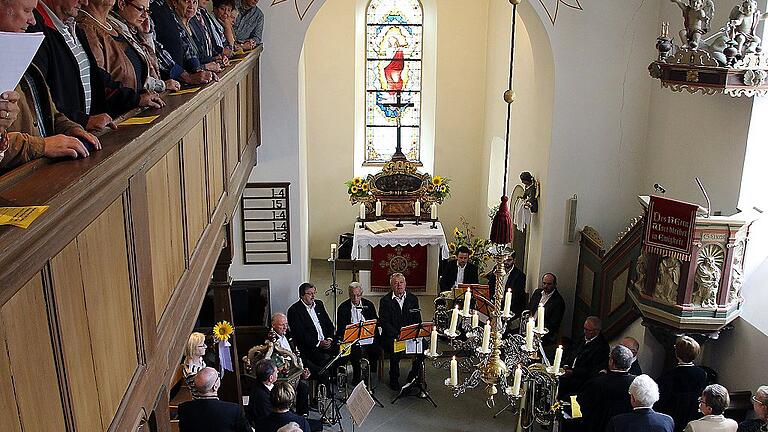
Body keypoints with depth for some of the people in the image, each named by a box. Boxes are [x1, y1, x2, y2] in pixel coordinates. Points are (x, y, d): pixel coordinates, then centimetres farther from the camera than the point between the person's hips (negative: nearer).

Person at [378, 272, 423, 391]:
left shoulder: (413, 299, 11)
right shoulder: (385, 300, 1)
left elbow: (417, 320, 9)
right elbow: (384, 322, -7)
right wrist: (397, 335, -19)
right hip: (391, 336, -3)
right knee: (396, 351, -33)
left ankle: (413, 377, -3)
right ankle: (394, 380, -8)